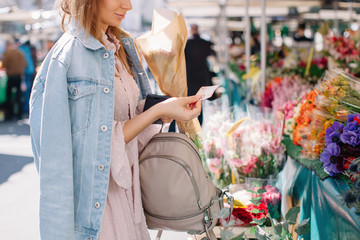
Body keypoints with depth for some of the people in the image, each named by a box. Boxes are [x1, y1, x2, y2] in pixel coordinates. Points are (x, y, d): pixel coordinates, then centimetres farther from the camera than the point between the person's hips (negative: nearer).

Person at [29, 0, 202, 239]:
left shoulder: (121, 45, 6)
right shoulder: (69, 56, -19)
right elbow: (103, 143, -19)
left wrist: (164, 109, -4)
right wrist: (159, 110, -22)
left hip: (127, 182, 8)